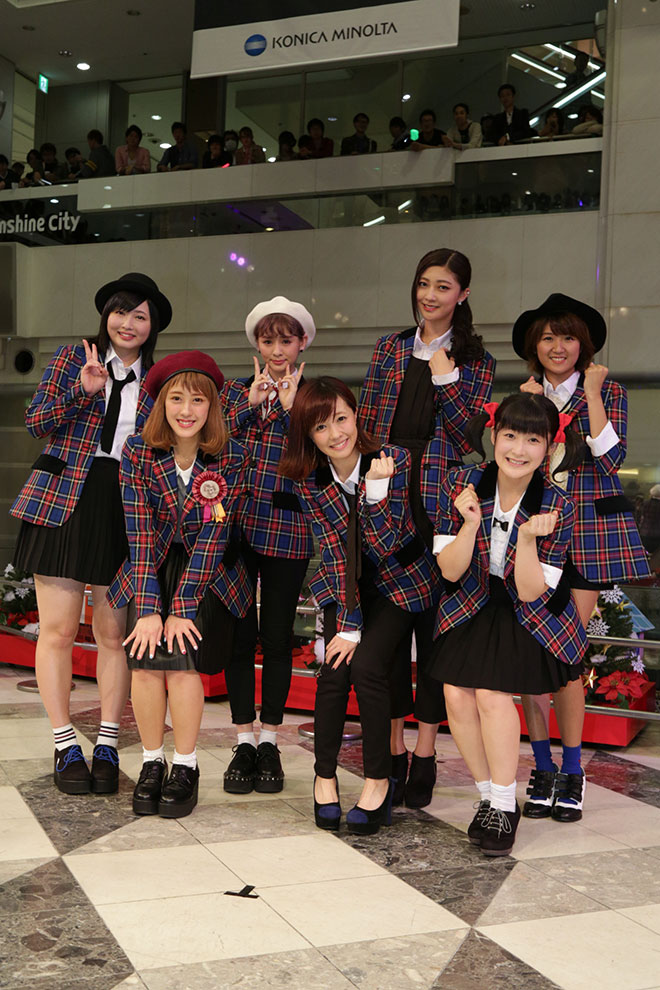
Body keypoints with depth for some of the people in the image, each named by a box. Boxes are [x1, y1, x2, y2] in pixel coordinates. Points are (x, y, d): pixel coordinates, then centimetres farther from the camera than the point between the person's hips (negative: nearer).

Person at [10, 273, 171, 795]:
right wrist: (81, 391, -14)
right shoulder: (73, 357, 7)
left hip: (124, 511, 1)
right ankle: (66, 747, 12)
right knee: (58, 631, 0)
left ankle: (108, 745, 15)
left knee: (114, 632, 4)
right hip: (63, 502, -1)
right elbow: (35, 420, 0)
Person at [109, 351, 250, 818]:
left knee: (181, 658, -18)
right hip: (153, 571, 2)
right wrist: (148, 608, -20)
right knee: (146, 658, -15)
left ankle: (185, 767, 1)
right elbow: (140, 532, -14)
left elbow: (213, 535, -15)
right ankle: (152, 763, 5)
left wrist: (182, 608, -19)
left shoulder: (231, 458, -13)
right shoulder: (138, 452, -10)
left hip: (207, 575, -1)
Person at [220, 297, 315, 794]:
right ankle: (244, 742, 17)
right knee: (239, 633, 5)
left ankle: (270, 743, 18)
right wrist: (249, 405, -7)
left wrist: (290, 408, -12)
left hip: (288, 529, -2)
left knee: (277, 636, 4)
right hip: (235, 524, 2)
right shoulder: (237, 391, 12)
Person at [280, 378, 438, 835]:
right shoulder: (310, 481, -12)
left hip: (399, 580, -2)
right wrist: (349, 625, -19)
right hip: (345, 585, 3)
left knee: (366, 664, -20)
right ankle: (325, 776, 4)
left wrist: (376, 489, -38)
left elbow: (385, 546, -24)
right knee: (334, 670, -15)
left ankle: (379, 780, -3)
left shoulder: (394, 460, -21)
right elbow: (335, 552, -14)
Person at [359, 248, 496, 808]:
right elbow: (366, 425, 12)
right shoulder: (391, 348, 14)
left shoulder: (474, 359, 6)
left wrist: (447, 381, -12)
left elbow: (470, 435, -1)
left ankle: (425, 753, 10)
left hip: (440, 500, -2)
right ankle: (394, 748, 14)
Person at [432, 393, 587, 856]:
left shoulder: (557, 507, -19)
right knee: (457, 696, -12)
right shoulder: (461, 484, -15)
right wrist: (471, 523, -29)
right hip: (471, 608, 3)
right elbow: (450, 571, -13)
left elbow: (530, 593, -19)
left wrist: (528, 539, -34)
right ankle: (490, 796, 11)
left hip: (528, 615, -2)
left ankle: (505, 808, 0)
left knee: (491, 693, -19)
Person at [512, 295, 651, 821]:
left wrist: (592, 394, -10)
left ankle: (572, 771, 9)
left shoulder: (608, 391, 3)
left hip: (587, 533, -3)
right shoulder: (526, 392, 12)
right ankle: (544, 768, 11)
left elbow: (610, 461, -10)